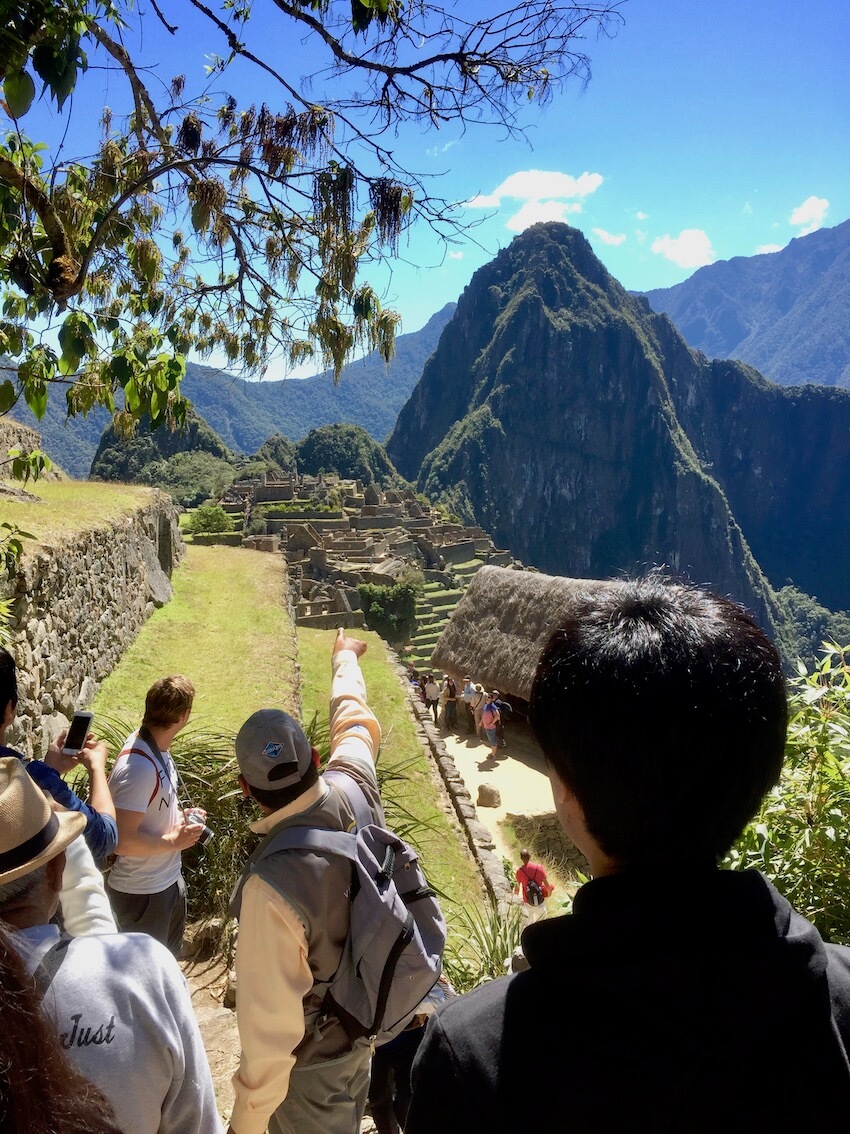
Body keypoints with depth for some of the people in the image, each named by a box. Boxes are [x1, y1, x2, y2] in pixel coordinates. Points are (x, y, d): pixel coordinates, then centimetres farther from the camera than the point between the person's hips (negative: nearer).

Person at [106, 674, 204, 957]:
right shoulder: (138, 767, -32)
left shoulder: (155, 745, -4)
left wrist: (179, 815, 1)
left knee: (169, 956, 29)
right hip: (141, 893, -8)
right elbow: (123, 841, -32)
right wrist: (173, 841, -21)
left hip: (169, 880, 9)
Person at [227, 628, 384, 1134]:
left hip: (313, 1051, -6)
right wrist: (345, 656, 18)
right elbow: (354, 723, -1)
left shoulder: (273, 886, -40)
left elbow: (270, 1026, -31)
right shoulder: (355, 790, -23)